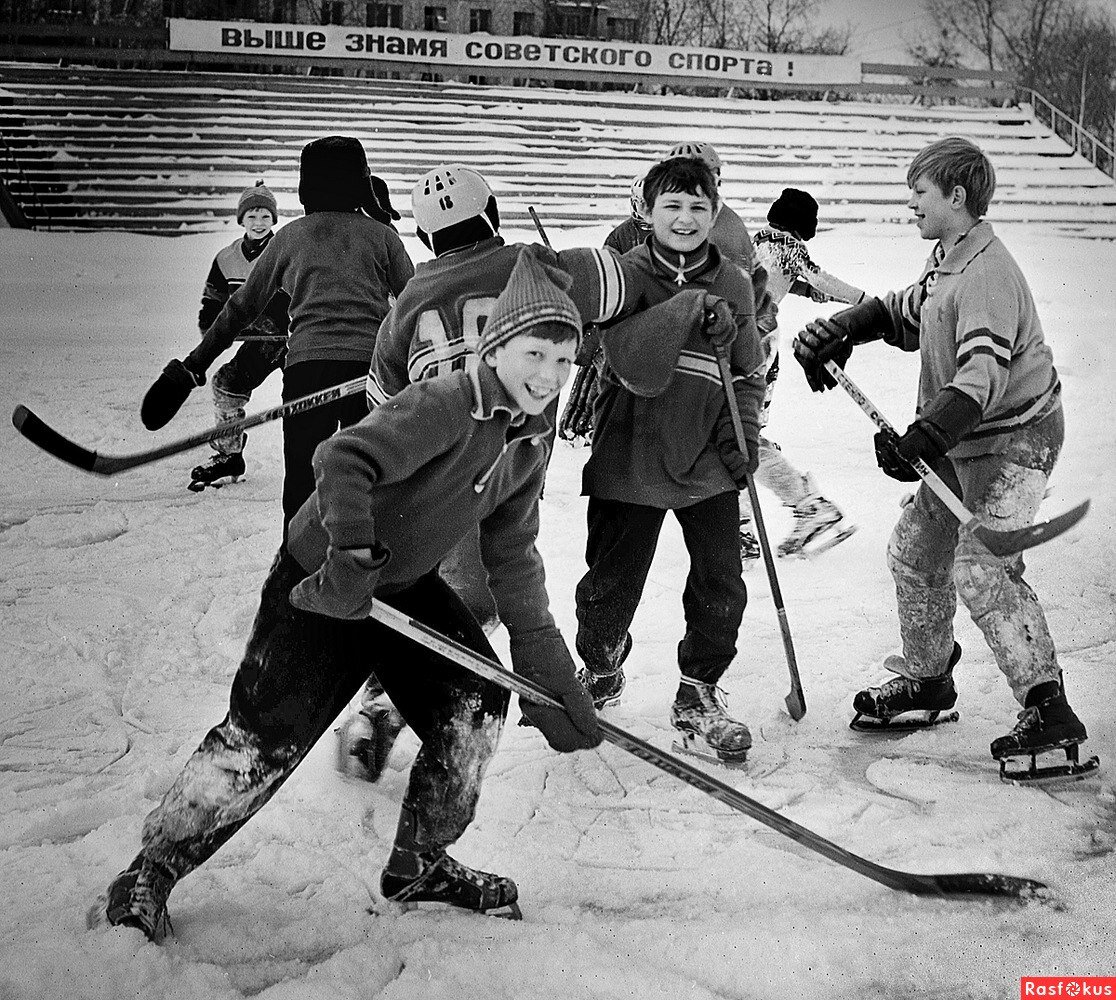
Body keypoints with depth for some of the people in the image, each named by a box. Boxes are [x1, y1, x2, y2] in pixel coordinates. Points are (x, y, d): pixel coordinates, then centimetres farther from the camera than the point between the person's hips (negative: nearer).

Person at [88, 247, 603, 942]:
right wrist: (352, 556, -49)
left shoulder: (531, 441, 1)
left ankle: (419, 866, 20)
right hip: (321, 579, -8)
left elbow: (513, 554, 8)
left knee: (478, 699, 2)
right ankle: (147, 877, 8)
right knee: (266, 738, -9)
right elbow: (344, 460, -36)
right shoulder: (446, 405, -26)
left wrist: (546, 663, 5)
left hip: (407, 583, 8)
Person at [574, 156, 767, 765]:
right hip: (630, 458, -2)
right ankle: (599, 670, 37)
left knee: (721, 588, -1)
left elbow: (749, 374, 16)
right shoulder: (627, 273, -4)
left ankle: (697, 696, 20)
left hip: (707, 463, 2)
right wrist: (682, 311, -30)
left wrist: (743, 433, 1)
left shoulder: (734, 284, 6)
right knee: (610, 583, 7)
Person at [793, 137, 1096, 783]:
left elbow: (984, 375, -35)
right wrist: (840, 331, 9)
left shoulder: (987, 275, -24)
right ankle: (927, 682, 32)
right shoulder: (947, 259, 8)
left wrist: (925, 437, -45)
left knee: (983, 570, -19)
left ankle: (1050, 716, -15)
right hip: (961, 443, 10)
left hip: (1014, 440, -10)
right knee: (915, 553, 15)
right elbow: (904, 313, 25)